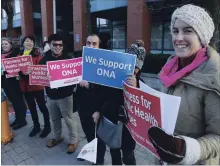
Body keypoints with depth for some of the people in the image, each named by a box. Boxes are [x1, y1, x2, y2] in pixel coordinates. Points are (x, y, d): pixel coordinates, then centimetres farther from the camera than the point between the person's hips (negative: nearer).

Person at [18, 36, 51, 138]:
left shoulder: (37, 55, -7)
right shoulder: (19, 56, 9)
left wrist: (32, 71, -33)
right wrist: (21, 72, -10)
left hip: (36, 84, -6)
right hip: (25, 85, 6)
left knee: (42, 106, 4)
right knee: (31, 107, 16)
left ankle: (47, 126, 20)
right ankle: (36, 126, 33)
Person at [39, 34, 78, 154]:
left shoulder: (67, 59, -12)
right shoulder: (45, 58, 0)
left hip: (64, 95, -4)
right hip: (50, 95, 5)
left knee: (68, 119, 8)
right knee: (54, 118, 22)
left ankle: (73, 141, 27)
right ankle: (57, 137, 44)